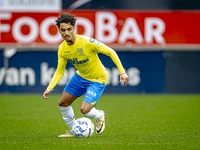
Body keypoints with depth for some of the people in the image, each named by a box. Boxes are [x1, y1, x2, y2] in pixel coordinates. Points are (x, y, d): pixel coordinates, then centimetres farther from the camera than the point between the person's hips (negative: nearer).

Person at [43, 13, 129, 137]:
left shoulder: (87, 42, -30)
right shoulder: (62, 49, -12)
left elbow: (110, 52, -21)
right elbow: (60, 71, -1)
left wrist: (122, 72, -24)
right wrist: (50, 88, -14)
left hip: (98, 80, -6)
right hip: (80, 76, 6)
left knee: (84, 110, -17)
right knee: (63, 103, 7)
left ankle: (100, 115, 18)